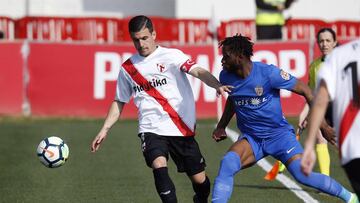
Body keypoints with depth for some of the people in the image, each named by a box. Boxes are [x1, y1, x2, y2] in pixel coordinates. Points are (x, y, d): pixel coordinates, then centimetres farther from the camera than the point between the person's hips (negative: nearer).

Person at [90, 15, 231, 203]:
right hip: (151, 130, 2)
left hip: (182, 129, -1)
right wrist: (104, 130, 15)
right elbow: (119, 102, 22)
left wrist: (217, 85, -36)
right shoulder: (127, 68, 10)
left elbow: (198, 71, -18)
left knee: (200, 180, 3)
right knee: (159, 166, -28)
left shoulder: (171, 56, -2)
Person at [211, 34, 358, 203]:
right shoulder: (226, 76, -4)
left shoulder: (268, 72, -19)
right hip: (251, 138, 4)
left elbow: (304, 89, -10)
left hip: (279, 134, -4)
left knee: (302, 173, -18)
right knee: (228, 162, -26)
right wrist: (221, 127, 15)